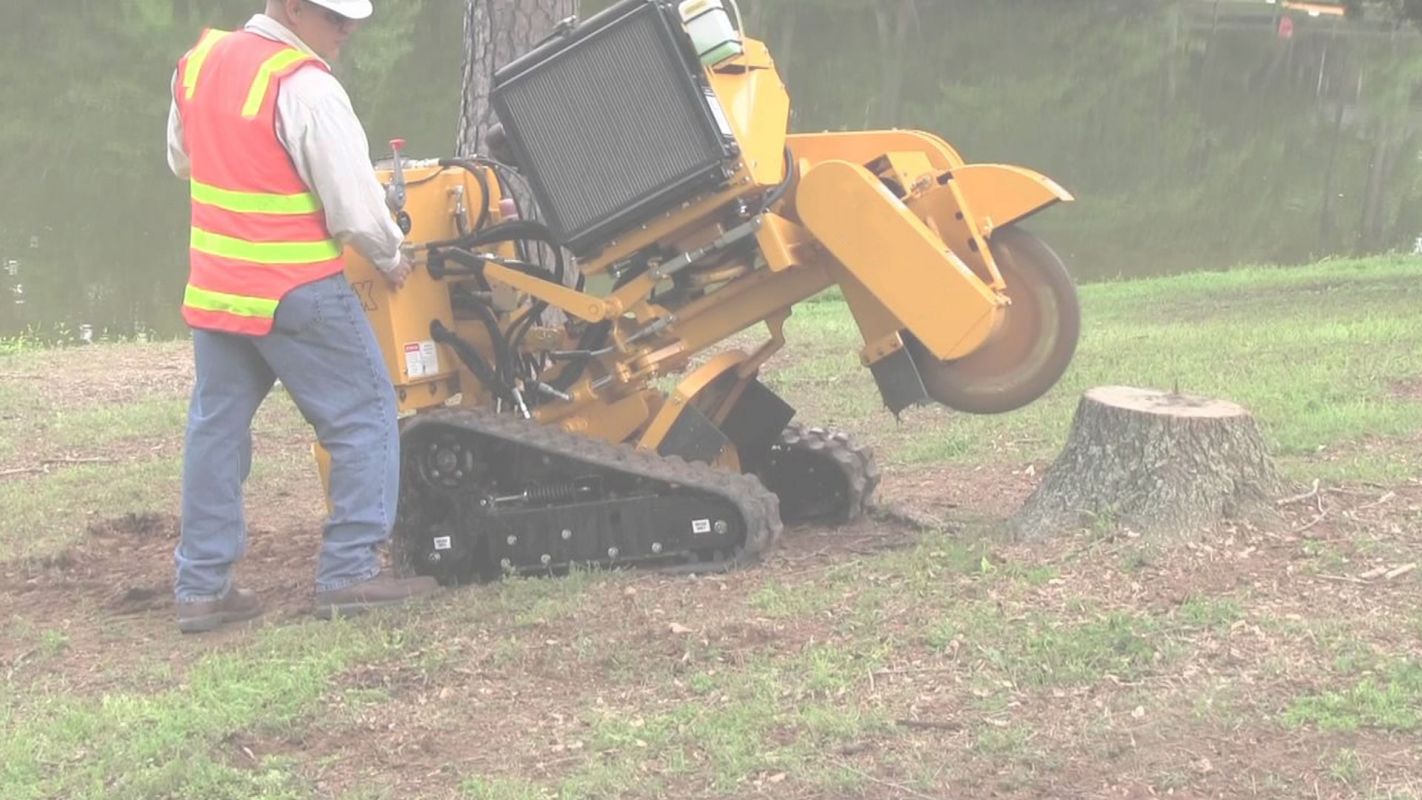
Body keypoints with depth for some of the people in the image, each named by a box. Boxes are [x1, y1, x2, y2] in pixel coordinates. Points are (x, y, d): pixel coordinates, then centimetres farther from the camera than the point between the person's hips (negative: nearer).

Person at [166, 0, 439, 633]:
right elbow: (356, 208, -17)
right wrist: (392, 259, 1)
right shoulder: (305, 87, -19)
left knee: (216, 427, 13)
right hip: (295, 293, -7)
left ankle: (201, 586, 14)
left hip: (214, 287, 7)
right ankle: (349, 571, 4)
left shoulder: (199, 62, 5)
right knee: (363, 417, 5)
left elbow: (182, 160, 20)